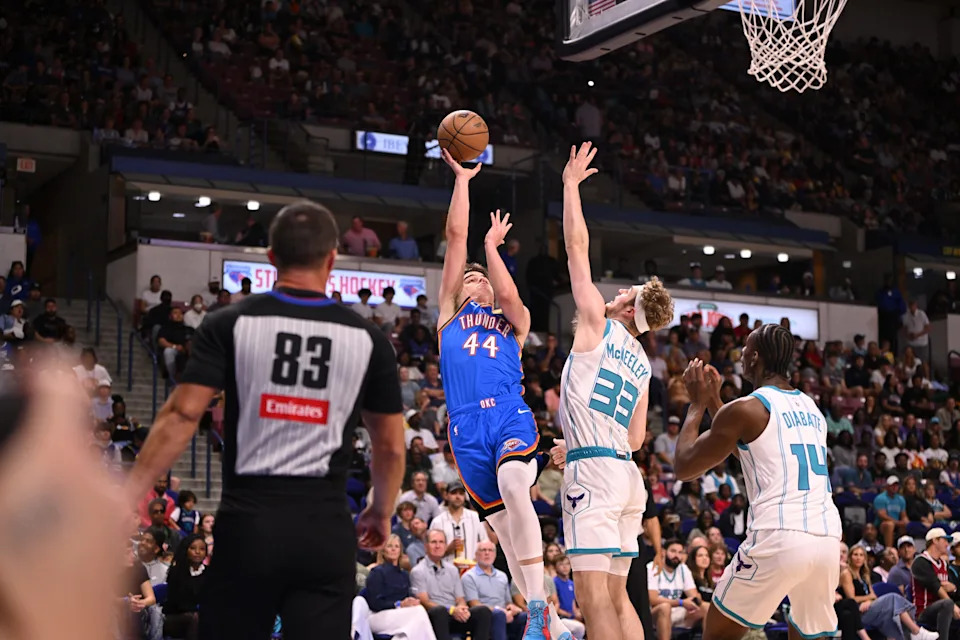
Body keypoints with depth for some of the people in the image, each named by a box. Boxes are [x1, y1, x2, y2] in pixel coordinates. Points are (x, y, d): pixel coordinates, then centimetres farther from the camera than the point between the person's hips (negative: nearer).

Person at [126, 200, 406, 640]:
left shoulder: (230, 324, 0)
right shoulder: (368, 339, 4)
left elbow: (182, 415, -7)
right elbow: (391, 446, 10)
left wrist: (128, 493, -3)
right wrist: (381, 513, 26)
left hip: (247, 522, 0)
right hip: (325, 529, 0)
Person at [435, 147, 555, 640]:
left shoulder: (513, 322, 24)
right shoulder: (450, 312, 25)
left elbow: (509, 294, 0)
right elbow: (456, 235, 19)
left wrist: (492, 245, 15)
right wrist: (462, 178, 19)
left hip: (510, 417, -2)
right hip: (466, 425, 2)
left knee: (513, 487, -30)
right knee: (503, 524, 0)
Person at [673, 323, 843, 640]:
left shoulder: (744, 409, -1)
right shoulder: (813, 409, 21)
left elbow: (683, 468, 8)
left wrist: (697, 403, 19)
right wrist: (713, 400, 41)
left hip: (776, 539, -6)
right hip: (828, 539, 6)